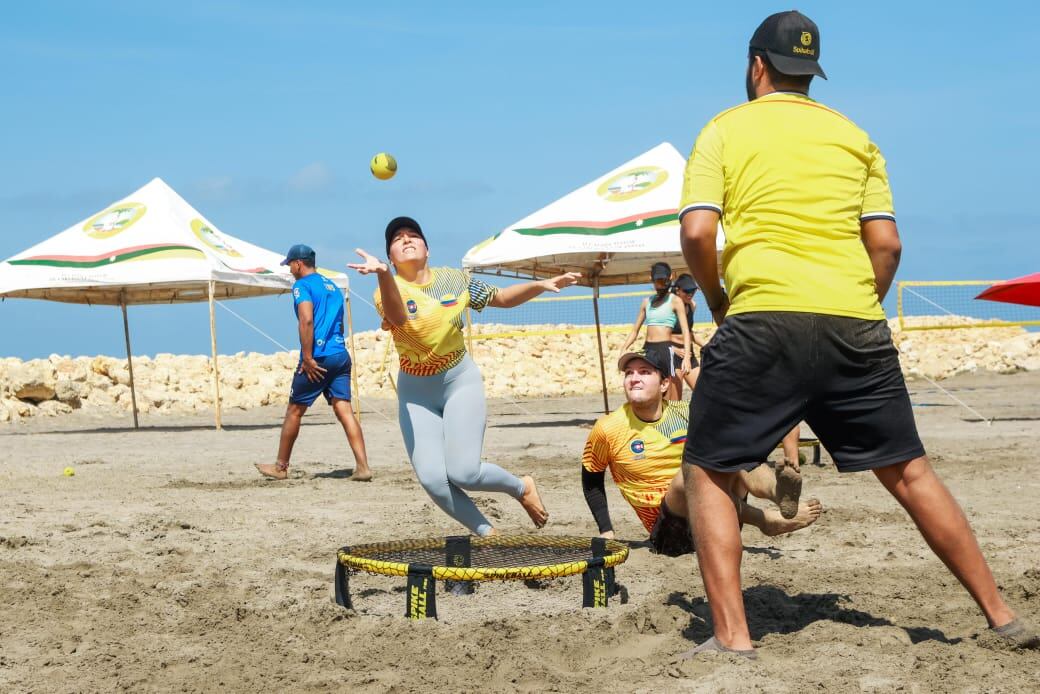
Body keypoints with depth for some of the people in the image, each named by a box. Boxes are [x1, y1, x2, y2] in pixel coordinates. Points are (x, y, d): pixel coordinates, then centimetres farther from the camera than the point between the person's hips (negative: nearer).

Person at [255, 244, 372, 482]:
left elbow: (306, 320, -18)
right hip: (341, 355, 7)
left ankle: (280, 467, 17)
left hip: (318, 357, -7)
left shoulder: (302, 285, -4)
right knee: (344, 410, 0)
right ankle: (363, 467, -13)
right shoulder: (332, 286, 21)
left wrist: (308, 358, -17)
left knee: (294, 411, 7)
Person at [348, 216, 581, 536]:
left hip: (460, 381, 0)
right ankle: (488, 534, 9)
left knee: (463, 472, -15)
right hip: (416, 393, 0)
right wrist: (383, 273, -56)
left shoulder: (454, 280, -3)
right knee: (432, 479, -12)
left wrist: (540, 285, -8)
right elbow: (398, 317, -36)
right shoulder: (388, 289, -12)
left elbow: (503, 298, 10)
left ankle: (521, 487, 16)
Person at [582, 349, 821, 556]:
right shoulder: (608, 429, -1)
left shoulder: (687, 413, 6)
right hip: (669, 531, -3)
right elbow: (591, 479, 12)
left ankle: (779, 493, -51)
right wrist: (606, 531, 4)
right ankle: (767, 520, -39)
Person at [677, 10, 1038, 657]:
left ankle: (732, 635, -2)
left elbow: (697, 232, -4)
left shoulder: (725, 130, 8)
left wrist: (715, 295, 13)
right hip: (856, 326, 3)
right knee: (908, 471, 14)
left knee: (708, 473, 10)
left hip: (762, 320, -3)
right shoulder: (853, 135, 17)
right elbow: (887, 243, 10)